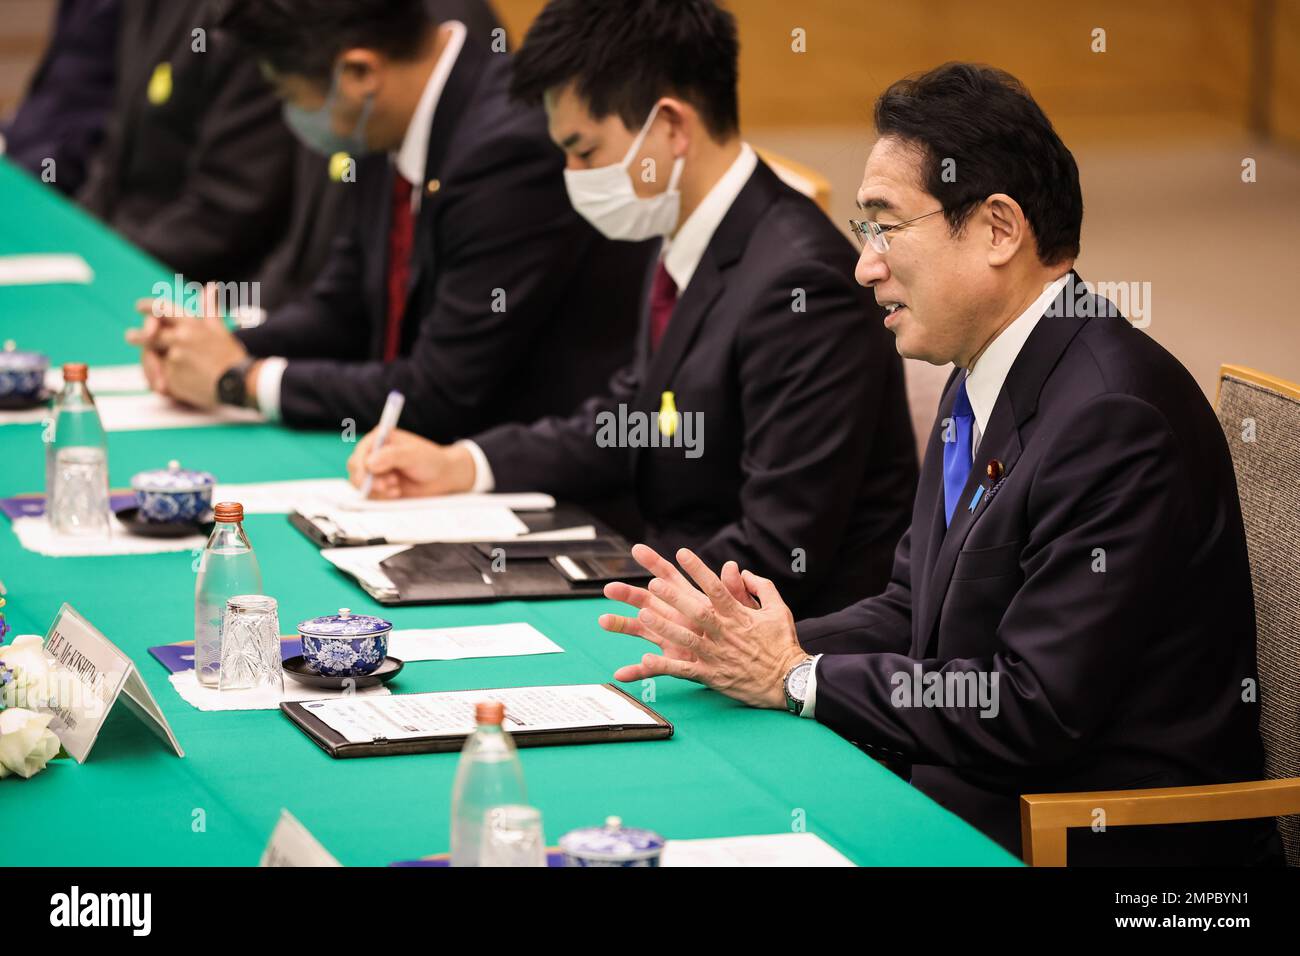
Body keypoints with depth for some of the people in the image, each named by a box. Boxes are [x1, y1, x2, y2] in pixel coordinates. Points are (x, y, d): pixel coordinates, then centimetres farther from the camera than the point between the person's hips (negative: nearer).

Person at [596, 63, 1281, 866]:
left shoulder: (1116, 416, -21)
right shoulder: (985, 384, 10)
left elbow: (1039, 709, -22)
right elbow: (913, 611, 15)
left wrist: (797, 677, -13)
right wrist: (745, 647, -3)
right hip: (982, 805, 8)